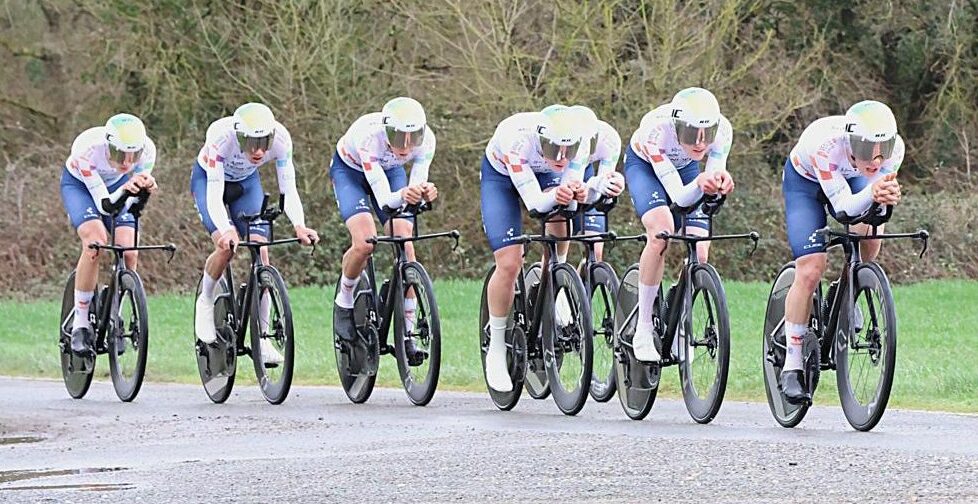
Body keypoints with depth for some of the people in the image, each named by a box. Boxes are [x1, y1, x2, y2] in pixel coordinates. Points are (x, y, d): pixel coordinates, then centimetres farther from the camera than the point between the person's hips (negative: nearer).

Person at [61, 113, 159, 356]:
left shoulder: (147, 150, -31)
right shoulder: (89, 150, -40)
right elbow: (103, 204, -37)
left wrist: (147, 186, -44)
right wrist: (124, 189, -57)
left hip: (117, 185, 3)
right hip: (78, 184, -3)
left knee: (128, 253, -17)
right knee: (95, 242, -29)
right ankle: (80, 325, -18)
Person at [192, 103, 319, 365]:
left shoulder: (280, 139, -32)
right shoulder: (221, 136, -40)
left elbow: (288, 189, -28)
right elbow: (215, 194, -41)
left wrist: (299, 225, -47)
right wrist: (226, 231, -58)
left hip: (246, 182, 3)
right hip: (208, 179, -3)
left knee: (260, 252, -13)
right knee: (227, 246, -25)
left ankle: (262, 336, -4)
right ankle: (205, 302, 3)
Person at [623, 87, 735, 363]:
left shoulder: (722, 130, -32)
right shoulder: (657, 129, -41)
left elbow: (710, 189, -24)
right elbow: (679, 198, -39)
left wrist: (719, 182, -46)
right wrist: (699, 184, -60)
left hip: (685, 166, 3)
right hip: (643, 163, -3)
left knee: (699, 253, -13)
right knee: (661, 231, -31)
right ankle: (643, 330, -21)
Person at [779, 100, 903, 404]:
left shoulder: (894, 147, -31)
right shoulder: (827, 145, -42)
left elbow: (876, 206, -23)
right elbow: (843, 207, -40)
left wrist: (887, 198, -46)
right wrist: (870, 193, -59)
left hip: (849, 178, 4)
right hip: (804, 180, -3)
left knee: (869, 232, -27)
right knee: (810, 271, -16)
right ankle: (792, 367, -7)